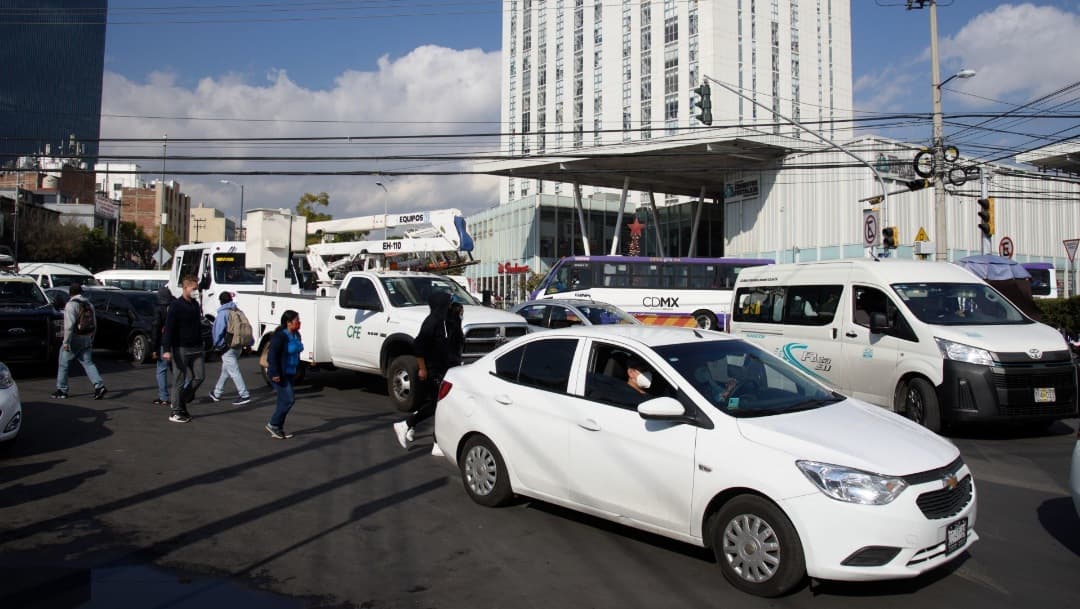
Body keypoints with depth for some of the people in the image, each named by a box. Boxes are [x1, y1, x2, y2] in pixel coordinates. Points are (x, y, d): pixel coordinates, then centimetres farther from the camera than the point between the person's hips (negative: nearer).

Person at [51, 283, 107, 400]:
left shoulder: (71, 304, -11)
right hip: (87, 339, 6)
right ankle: (99, 386, -12)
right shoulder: (89, 304, 13)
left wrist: (66, 342, -19)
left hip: (75, 338, -6)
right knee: (88, 363, 5)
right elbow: (94, 325, 17)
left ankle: (61, 390, 15)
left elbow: (69, 325, -20)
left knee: (63, 364, 9)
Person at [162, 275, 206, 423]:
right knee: (179, 380, -1)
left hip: (195, 348, 7)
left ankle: (180, 402, 20)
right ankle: (176, 412, 8)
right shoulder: (176, 305, -10)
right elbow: (169, 328, -14)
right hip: (181, 348, -7)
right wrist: (167, 349, -21)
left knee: (200, 376, 2)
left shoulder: (195, 304, 12)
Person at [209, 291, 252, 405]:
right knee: (225, 370, 21)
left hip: (228, 348, -8)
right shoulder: (239, 312, 9)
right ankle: (216, 393, 34)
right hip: (239, 347, 8)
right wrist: (249, 343, 11)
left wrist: (217, 344, -1)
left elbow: (219, 331, -13)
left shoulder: (223, 313, -11)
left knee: (234, 371, -6)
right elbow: (247, 327, 8)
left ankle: (244, 395, -11)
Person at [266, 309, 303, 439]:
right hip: (280, 374, -9)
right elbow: (272, 354, -21)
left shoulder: (296, 335, 7)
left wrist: (296, 370, 17)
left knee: (283, 400, 13)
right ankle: (273, 424, 6)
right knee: (289, 399, -10)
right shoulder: (281, 336, -20)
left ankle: (278, 429, 22)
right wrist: (275, 373, -23)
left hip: (289, 373, 9)